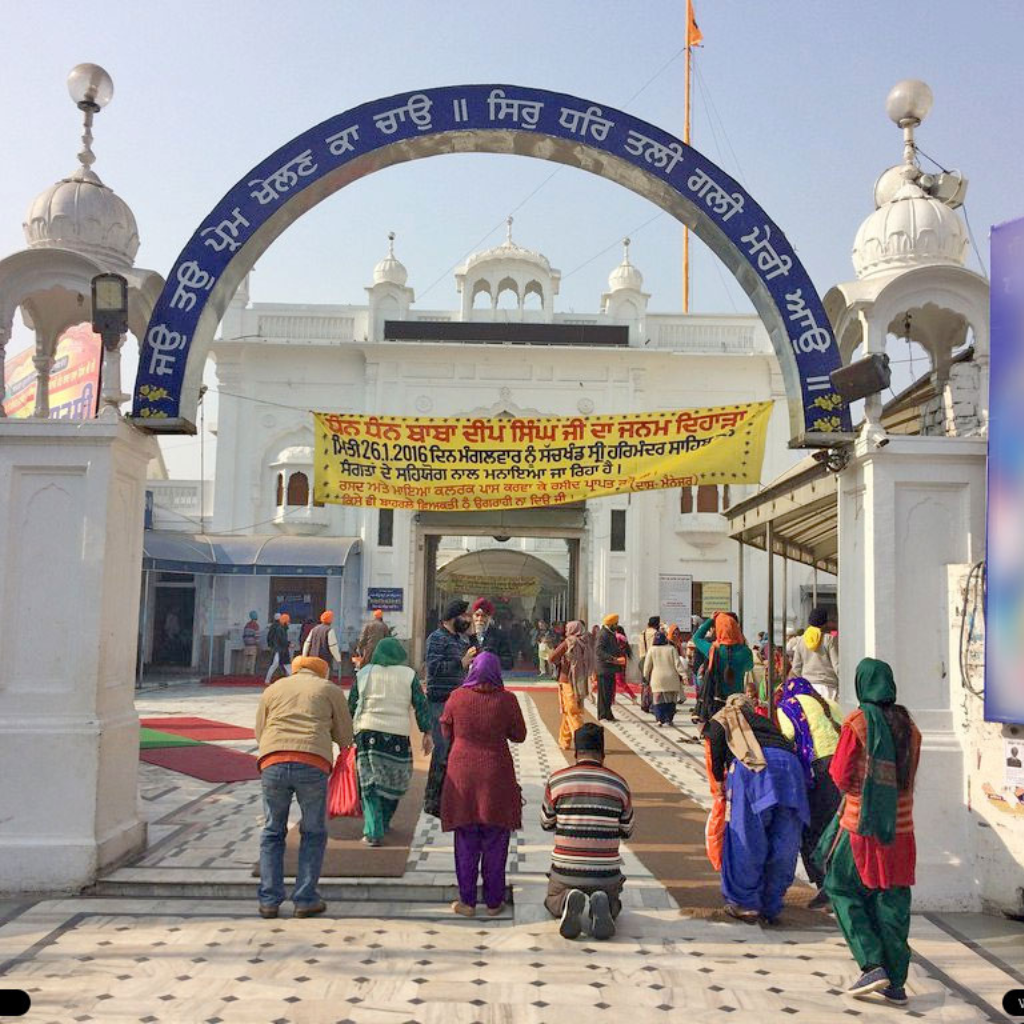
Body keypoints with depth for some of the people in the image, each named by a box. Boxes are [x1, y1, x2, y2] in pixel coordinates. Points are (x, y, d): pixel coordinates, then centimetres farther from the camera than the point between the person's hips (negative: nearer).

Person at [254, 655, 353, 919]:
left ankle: (269, 901, 15)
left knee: (272, 833, 18)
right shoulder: (330, 690, 18)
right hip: (312, 765, -2)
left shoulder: (272, 690, 23)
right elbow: (345, 737, 18)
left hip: (273, 763, 2)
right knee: (314, 834, 15)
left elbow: (259, 733, 24)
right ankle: (305, 900, 13)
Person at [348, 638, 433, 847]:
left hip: (367, 733, 1)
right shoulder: (408, 674, 4)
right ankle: (383, 823, 29)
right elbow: (421, 705, 2)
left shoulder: (364, 673, 8)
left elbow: (351, 706, 11)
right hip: (398, 735, -1)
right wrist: (427, 733, 8)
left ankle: (373, 832, -5)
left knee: (370, 783, 4)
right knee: (395, 781, 17)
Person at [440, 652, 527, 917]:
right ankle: (494, 901, 15)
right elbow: (519, 735, 2)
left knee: (466, 843, 9)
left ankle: (467, 901, 13)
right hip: (496, 775, -1)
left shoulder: (457, 697, -5)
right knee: (495, 842, 9)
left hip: (462, 774, 1)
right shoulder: (506, 699, -8)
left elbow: (446, 733, 7)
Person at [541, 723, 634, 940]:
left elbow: (546, 824, 9)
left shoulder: (556, 780, -5)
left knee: (552, 901, 30)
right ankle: (602, 904, -4)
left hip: (565, 871, 0)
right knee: (613, 904, 31)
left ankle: (567, 901, -5)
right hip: (606, 873, 1)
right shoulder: (619, 784, -2)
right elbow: (627, 831, 10)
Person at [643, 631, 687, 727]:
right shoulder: (671, 649, -1)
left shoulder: (652, 650, 0)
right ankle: (668, 719, 7)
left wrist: (646, 677, 17)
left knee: (657, 700, 4)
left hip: (657, 679, 0)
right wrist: (683, 675, 1)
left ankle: (659, 719, -8)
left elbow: (647, 666, 5)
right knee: (670, 700, 10)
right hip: (671, 679, 0)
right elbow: (678, 664, -4)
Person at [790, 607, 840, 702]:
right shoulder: (829, 639, -4)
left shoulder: (801, 641, 9)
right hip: (827, 685, -4)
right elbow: (837, 665, -5)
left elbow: (796, 667, 11)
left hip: (807, 684, 4)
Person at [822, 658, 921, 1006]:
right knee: (892, 899, 10)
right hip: (900, 826, 5)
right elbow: (909, 776, 13)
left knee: (841, 888, 10)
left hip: (862, 824, -5)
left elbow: (841, 776, -9)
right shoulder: (908, 725, 4)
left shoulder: (858, 722, -12)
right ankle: (896, 982, 14)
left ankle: (872, 964, -1)